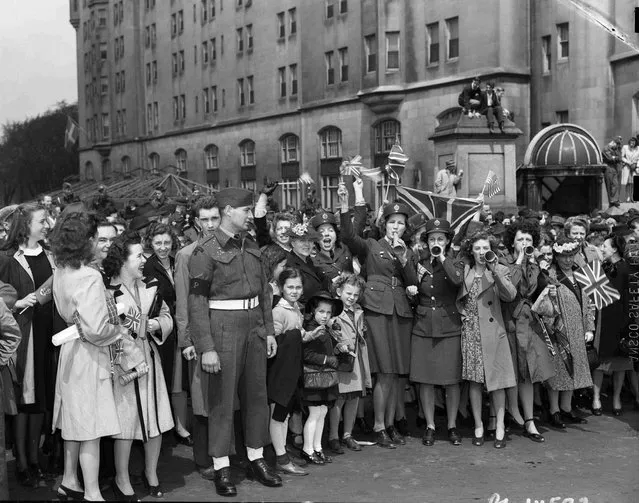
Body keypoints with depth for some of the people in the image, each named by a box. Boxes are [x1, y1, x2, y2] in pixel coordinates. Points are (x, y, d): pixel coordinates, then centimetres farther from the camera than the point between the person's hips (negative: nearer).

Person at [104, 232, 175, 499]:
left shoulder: (150, 288, 8)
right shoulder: (109, 293, -12)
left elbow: (167, 318, 10)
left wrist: (155, 324, -9)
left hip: (150, 360, 6)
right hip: (123, 362, -6)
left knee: (157, 419, 8)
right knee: (126, 421, 1)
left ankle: (151, 473, 28)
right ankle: (122, 480, 18)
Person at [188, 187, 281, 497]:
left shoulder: (251, 247, 10)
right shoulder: (206, 252, -10)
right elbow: (196, 302, -13)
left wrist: (269, 331, 13)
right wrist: (206, 347, -17)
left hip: (254, 328, 6)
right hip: (224, 329, -6)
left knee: (256, 394, 12)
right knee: (222, 399, 2)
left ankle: (256, 460, 24)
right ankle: (221, 468, 12)